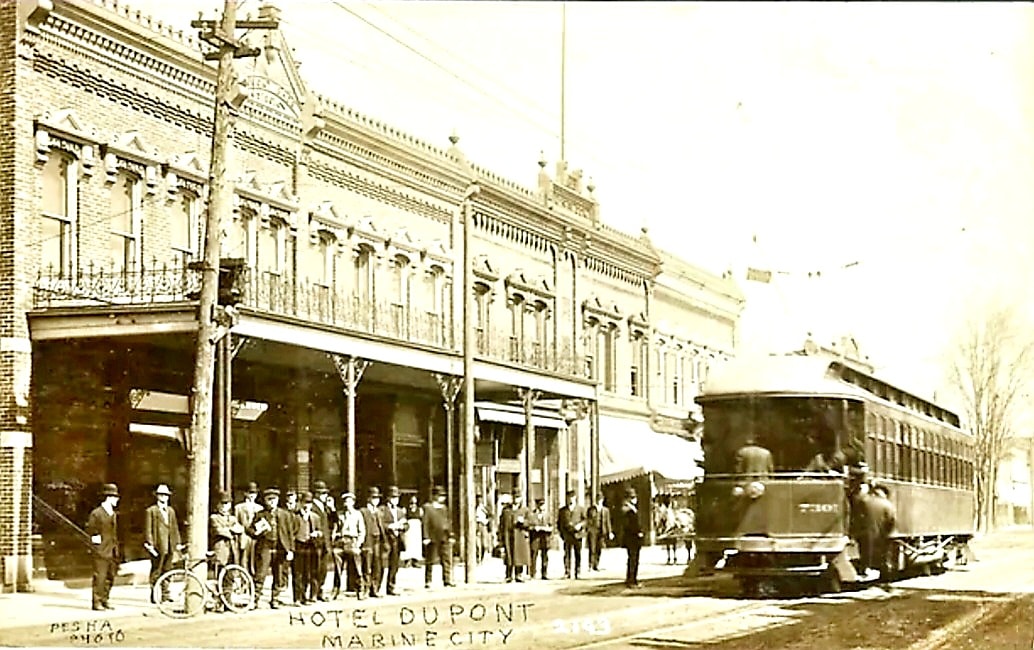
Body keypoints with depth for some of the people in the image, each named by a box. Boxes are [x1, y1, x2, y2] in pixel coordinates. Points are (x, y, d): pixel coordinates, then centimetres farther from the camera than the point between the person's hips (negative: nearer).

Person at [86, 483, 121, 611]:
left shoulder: (114, 514, 17)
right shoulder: (96, 513, -7)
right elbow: (90, 531, -8)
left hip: (112, 552, 8)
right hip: (101, 552, -8)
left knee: (110, 577, 9)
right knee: (99, 577, -8)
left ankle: (104, 600, 17)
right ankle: (97, 602, -3)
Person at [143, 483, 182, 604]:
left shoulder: (171, 511, 19)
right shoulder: (151, 511, 0)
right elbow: (148, 529, -5)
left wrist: (177, 543, 12)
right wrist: (150, 544, -12)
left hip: (169, 546, 6)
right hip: (158, 546, -6)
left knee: (167, 571, 8)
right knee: (156, 572, -3)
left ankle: (165, 595, 14)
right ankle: (154, 595, 3)